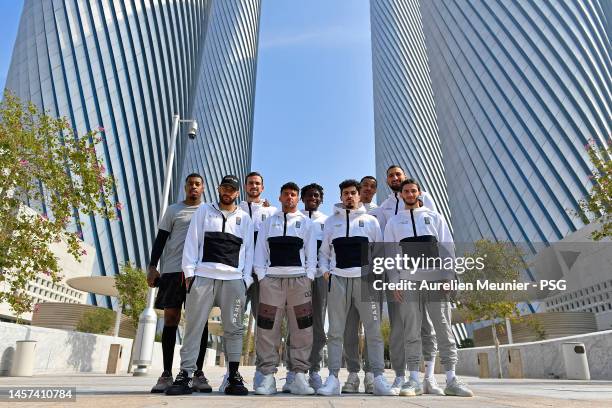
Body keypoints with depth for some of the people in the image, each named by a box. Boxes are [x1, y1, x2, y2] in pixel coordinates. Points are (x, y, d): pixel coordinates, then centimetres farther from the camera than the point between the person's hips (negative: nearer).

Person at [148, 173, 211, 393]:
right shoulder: (173, 210, 14)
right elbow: (160, 239, 10)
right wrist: (152, 266, -1)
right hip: (173, 269, 0)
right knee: (170, 318, -1)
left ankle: (198, 373, 4)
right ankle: (166, 374, 6)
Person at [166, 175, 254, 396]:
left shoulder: (244, 218, 16)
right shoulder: (204, 211, 15)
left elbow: (248, 250, 12)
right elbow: (192, 242, 8)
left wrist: (246, 279, 1)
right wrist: (189, 272, -2)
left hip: (234, 279, 1)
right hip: (203, 276, 0)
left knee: (234, 328, 2)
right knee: (194, 326, -1)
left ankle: (234, 376, 8)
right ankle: (185, 375, 5)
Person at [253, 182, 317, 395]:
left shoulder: (306, 223, 16)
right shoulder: (268, 222, 18)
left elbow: (311, 253, 10)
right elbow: (260, 251, 11)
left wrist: (309, 278, -2)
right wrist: (261, 276, -1)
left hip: (299, 279, 0)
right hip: (272, 279, 0)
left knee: (301, 329, -2)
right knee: (268, 329, -3)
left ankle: (299, 377, 5)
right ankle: (268, 377, 3)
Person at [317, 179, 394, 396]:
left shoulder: (371, 220, 13)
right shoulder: (331, 221, 16)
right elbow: (323, 251, 16)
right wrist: (325, 270, 0)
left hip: (365, 278, 0)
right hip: (338, 279, 1)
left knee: (374, 330, -3)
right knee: (335, 331, 0)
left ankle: (379, 378, 3)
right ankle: (333, 378, 4)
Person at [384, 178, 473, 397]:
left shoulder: (434, 216, 15)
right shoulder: (393, 221, 14)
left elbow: (447, 248, 8)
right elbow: (390, 255, 9)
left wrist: (448, 277, -4)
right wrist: (394, 283, -2)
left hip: (436, 279, 0)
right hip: (407, 281, 0)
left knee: (444, 328, -1)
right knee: (411, 332, -1)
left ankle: (451, 379, 4)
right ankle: (414, 379, 4)